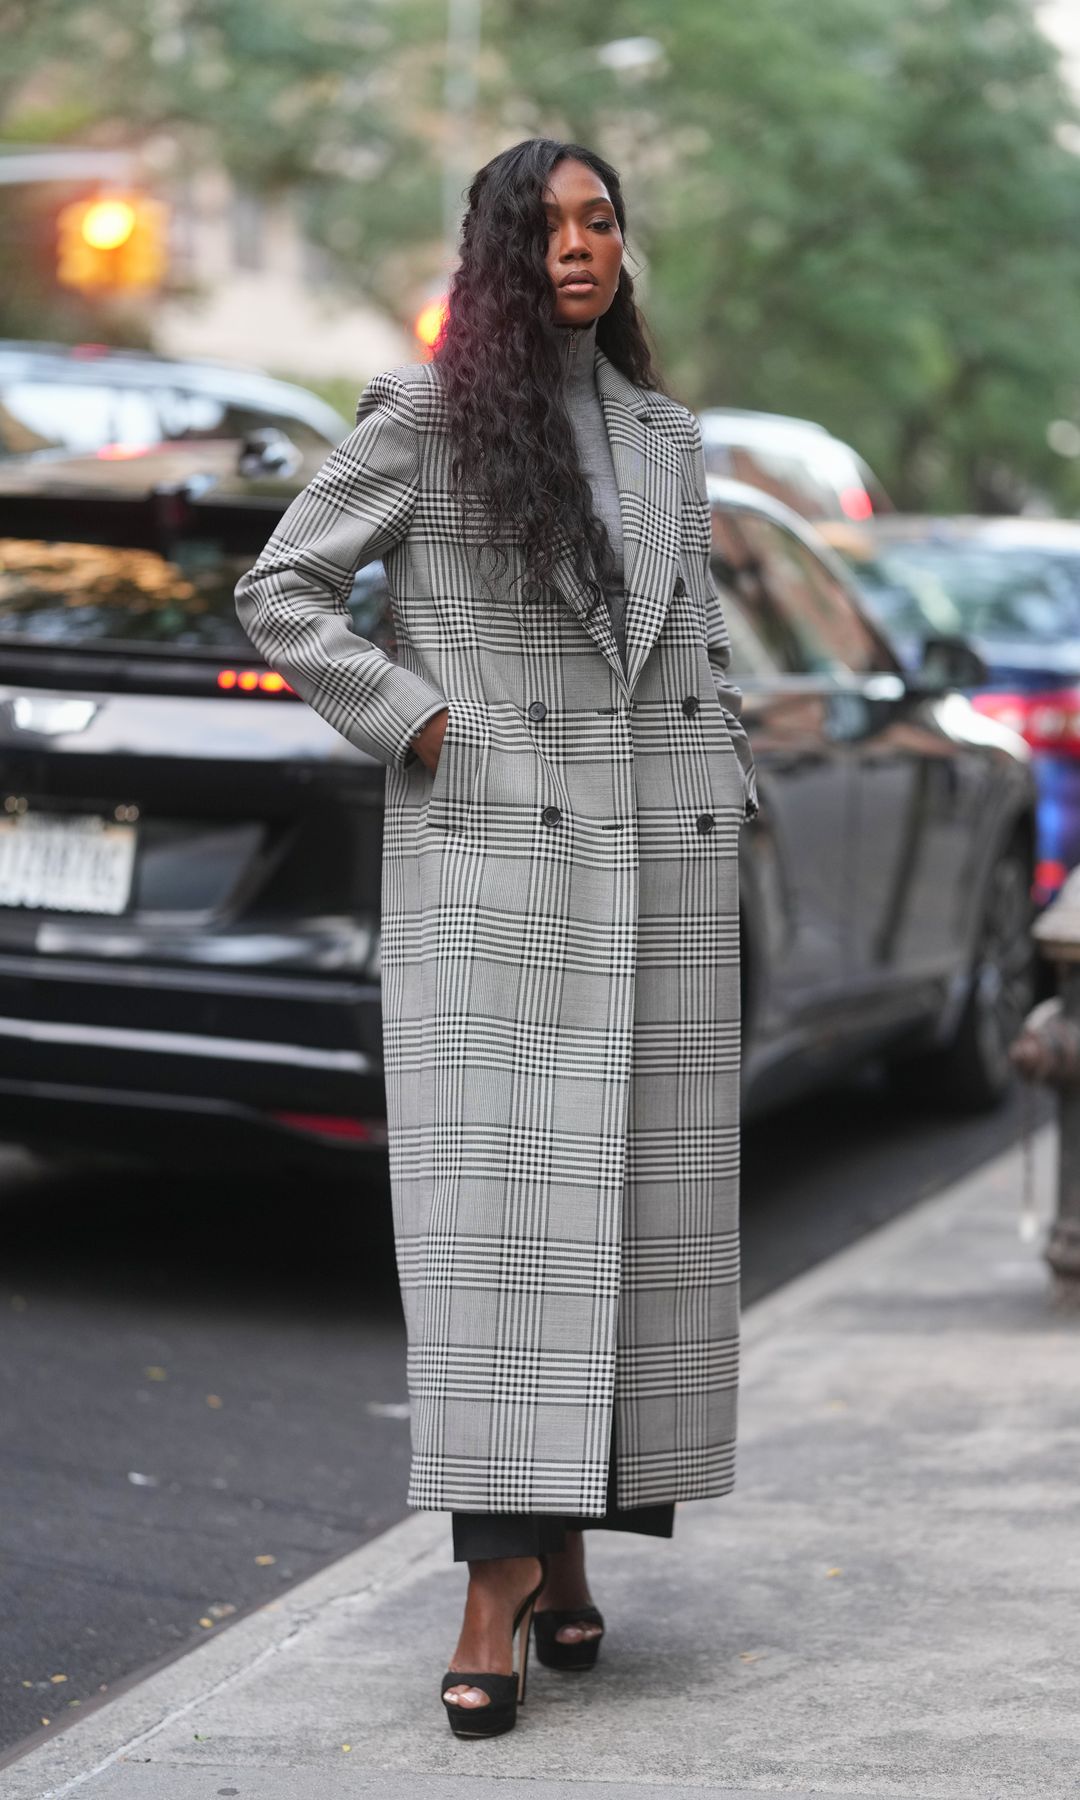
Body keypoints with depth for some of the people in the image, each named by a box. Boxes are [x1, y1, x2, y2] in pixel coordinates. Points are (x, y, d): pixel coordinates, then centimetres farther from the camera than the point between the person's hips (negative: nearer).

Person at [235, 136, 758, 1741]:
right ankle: (501, 1572, -8)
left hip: (664, 869, 5)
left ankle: (567, 1543, 16)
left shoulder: (667, 436, 15)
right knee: (499, 1203, -9)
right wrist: (417, 725, -8)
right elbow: (282, 593, -1)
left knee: (642, 1208, 5)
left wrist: (723, 795, 11)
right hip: (488, 857, -5)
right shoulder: (425, 415, 1)